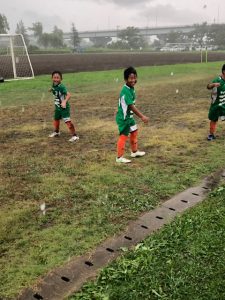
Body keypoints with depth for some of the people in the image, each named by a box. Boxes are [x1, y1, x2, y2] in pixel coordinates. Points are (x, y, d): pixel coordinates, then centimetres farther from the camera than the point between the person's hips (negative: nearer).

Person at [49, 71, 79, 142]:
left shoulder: (61, 87, -25)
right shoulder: (53, 86, -1)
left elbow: (68, 95, -36)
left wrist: (64, 101, -49)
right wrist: (52, 90, 7)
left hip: (64, 107, -9)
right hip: (57, 107, 9)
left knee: (67, 121, -15)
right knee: (56, 119, 25)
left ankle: (74, 136, -10)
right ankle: (56, 132, 49)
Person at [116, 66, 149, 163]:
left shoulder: (131, 88, 4)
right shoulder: (126, 91, -26)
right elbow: (132, 106, -29)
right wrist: (142, 117, -28)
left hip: (129, 116, 10)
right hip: (123, 117, -10)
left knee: (134, 132, 21)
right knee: (124, 136, -3)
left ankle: (134, 152, 37)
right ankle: (119, 157, 8)